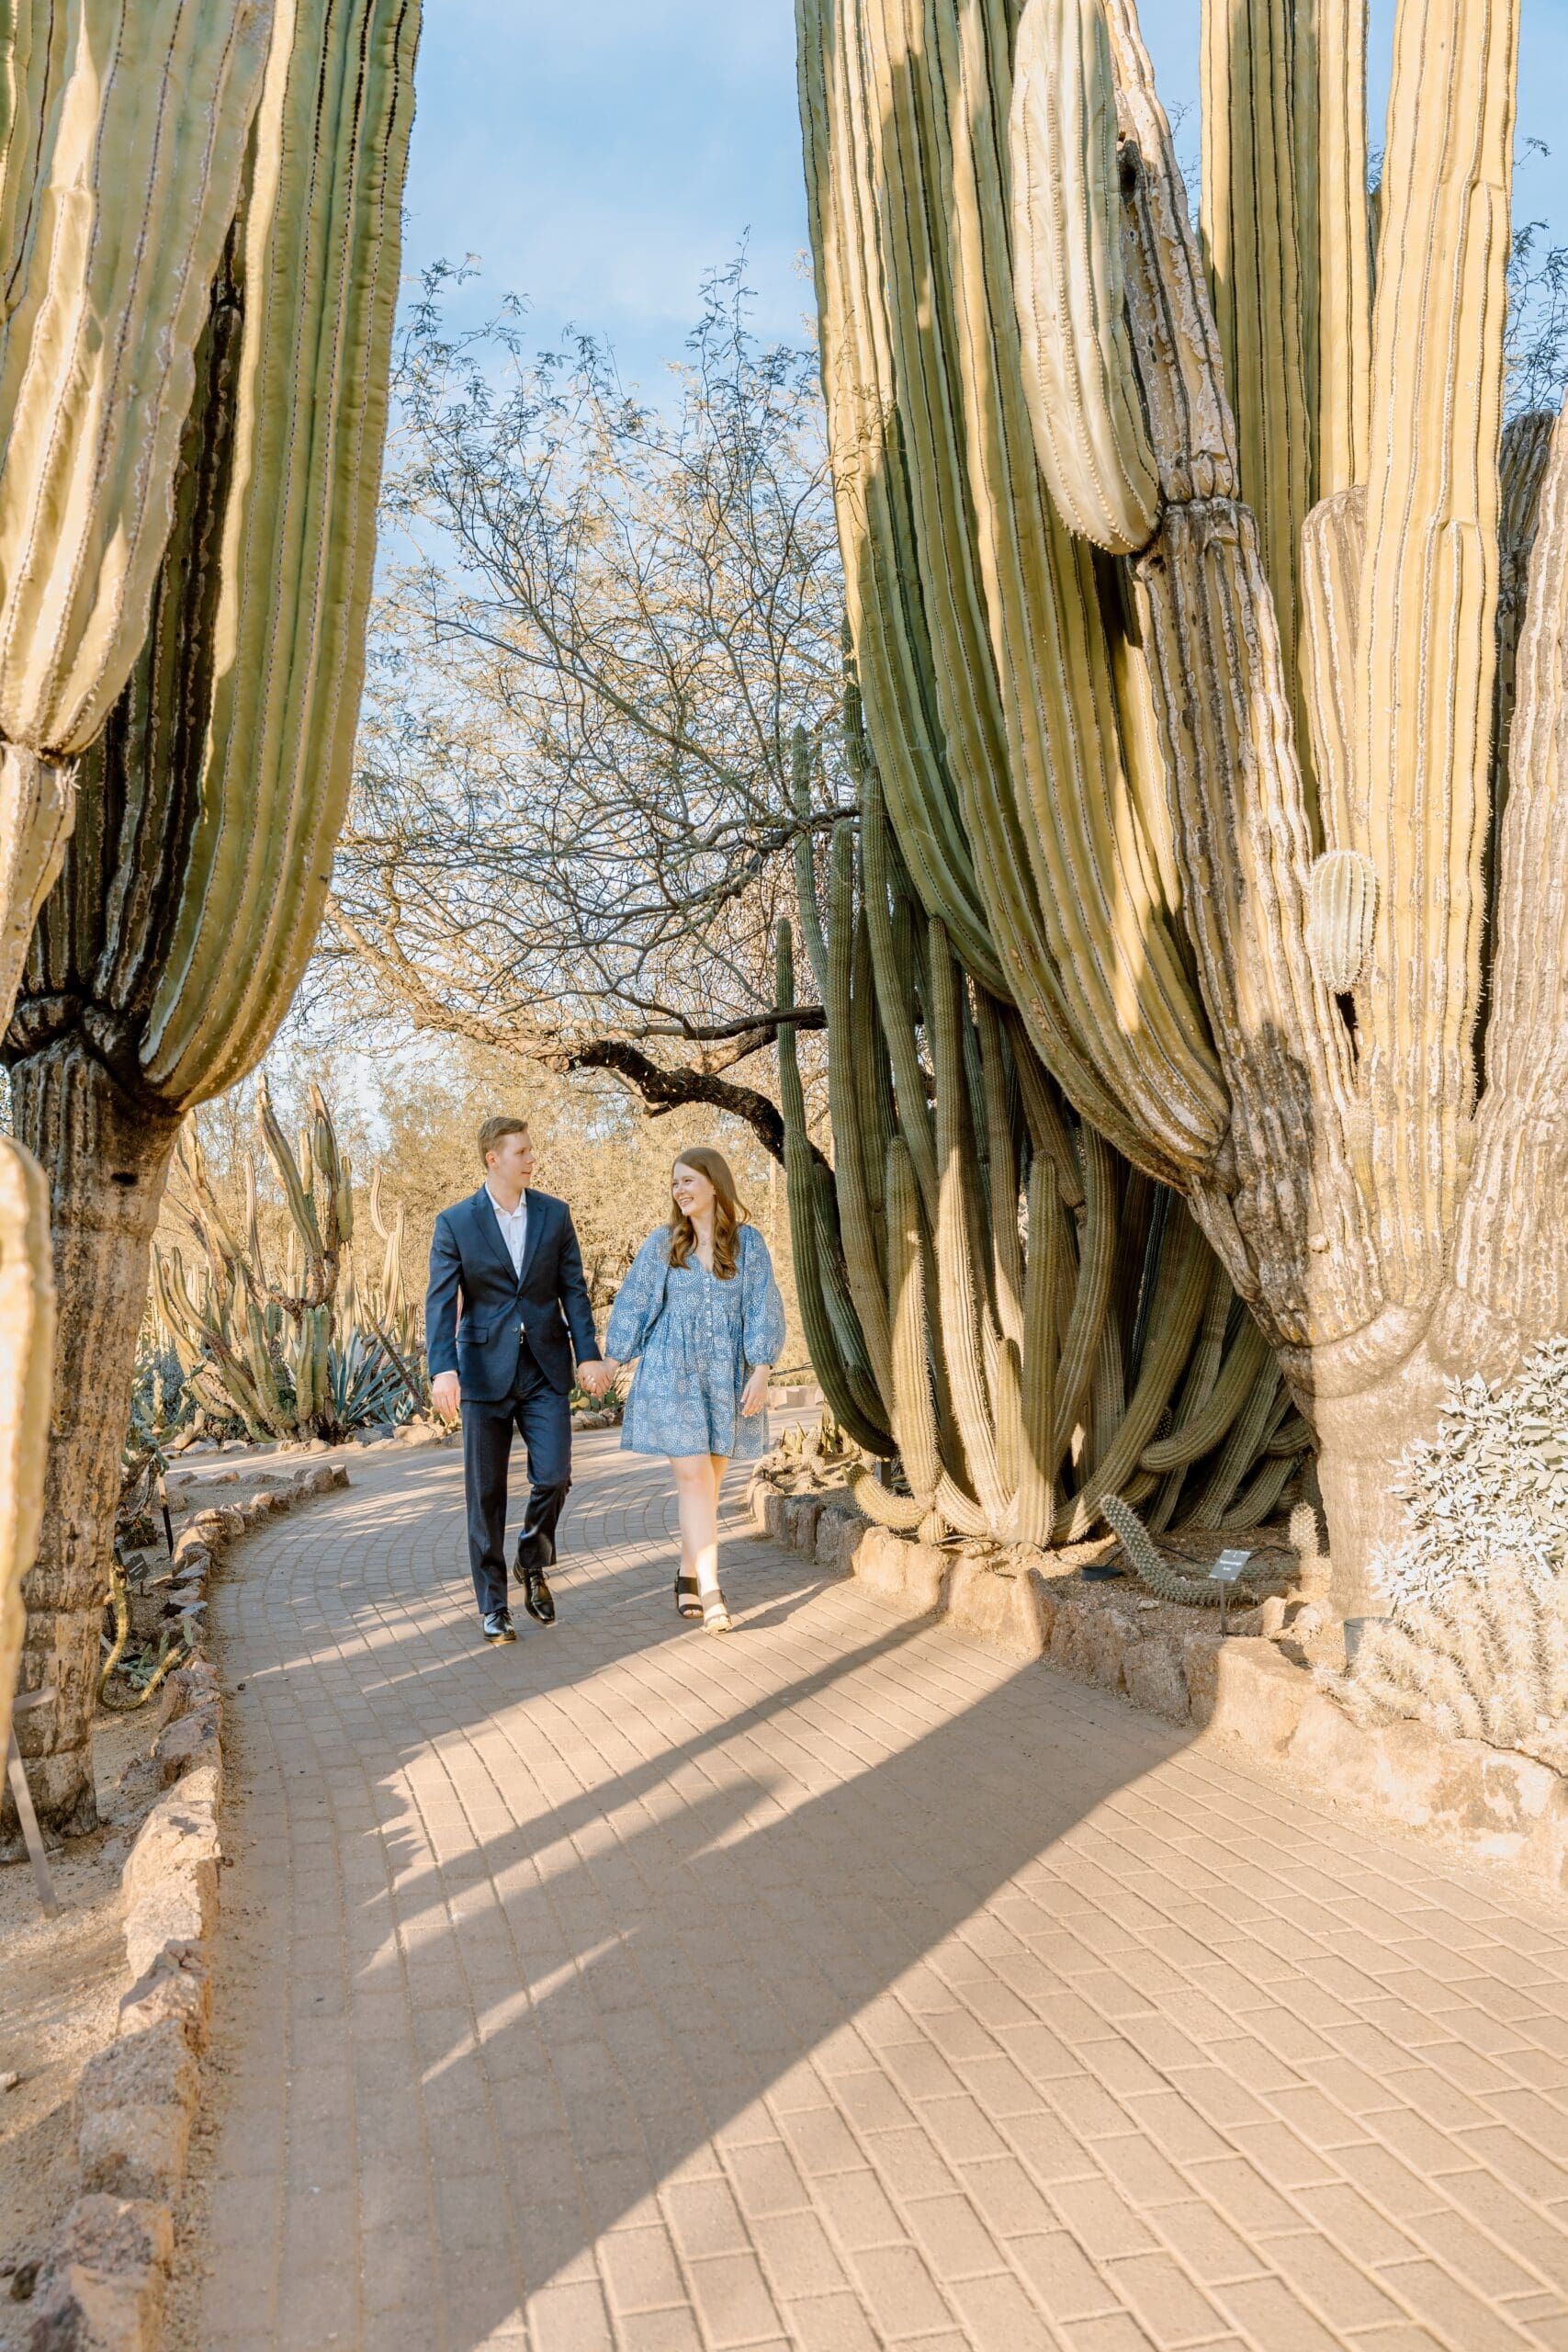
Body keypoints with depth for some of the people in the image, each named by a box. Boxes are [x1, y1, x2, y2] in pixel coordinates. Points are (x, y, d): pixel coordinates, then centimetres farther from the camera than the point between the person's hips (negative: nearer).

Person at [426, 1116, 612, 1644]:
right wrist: (442, 1369, -20)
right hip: (486, 1369, -1)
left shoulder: (555, 1214, 5)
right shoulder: (455, 1222, -2)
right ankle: (492, 1605, 17)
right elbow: (440, 1302, -8)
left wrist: (589, 1354, -5)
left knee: (553, 1475, -8)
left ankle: (531, 1563, 22)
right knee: (485, 1492, 3)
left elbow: (573, 1289, 4)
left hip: (545, 1367, 2)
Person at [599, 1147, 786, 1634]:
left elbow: (763, 1306, -1)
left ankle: (688, 1575, 23)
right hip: (672, 1373, -1)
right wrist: (611, 1361, 5)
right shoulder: (662, 1243, 3)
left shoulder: (748, 1242, 2)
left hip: (726, 1375, 1)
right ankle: (710, 1592, -9)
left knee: (707, 1480, 7)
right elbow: (633, 1303, 7)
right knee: (692, 1476, -9)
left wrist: (760, 1370, -9)